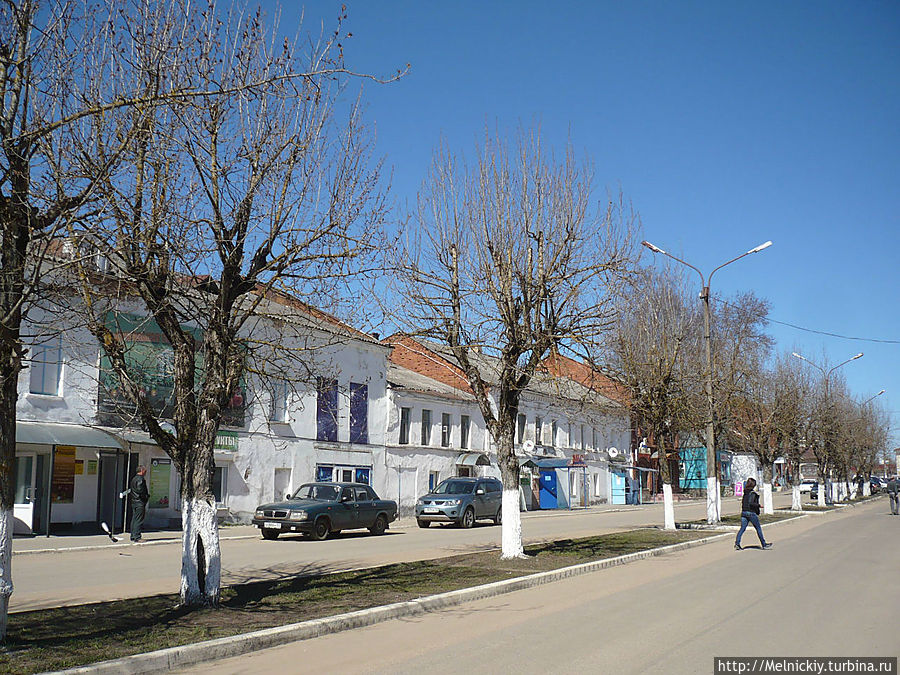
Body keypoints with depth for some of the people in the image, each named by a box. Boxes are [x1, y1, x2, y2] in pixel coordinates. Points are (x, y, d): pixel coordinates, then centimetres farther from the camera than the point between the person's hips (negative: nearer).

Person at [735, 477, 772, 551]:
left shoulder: (745, 492, 10)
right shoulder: (753, 493, -13)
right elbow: (751, 503, -23)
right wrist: (759, 505, -12)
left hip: (744, 512, 6)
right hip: (751, 513, -6)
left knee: (742, 528, 2)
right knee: (758, 528, 8)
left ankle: (737, 543, -12)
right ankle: (764, 544, 18)